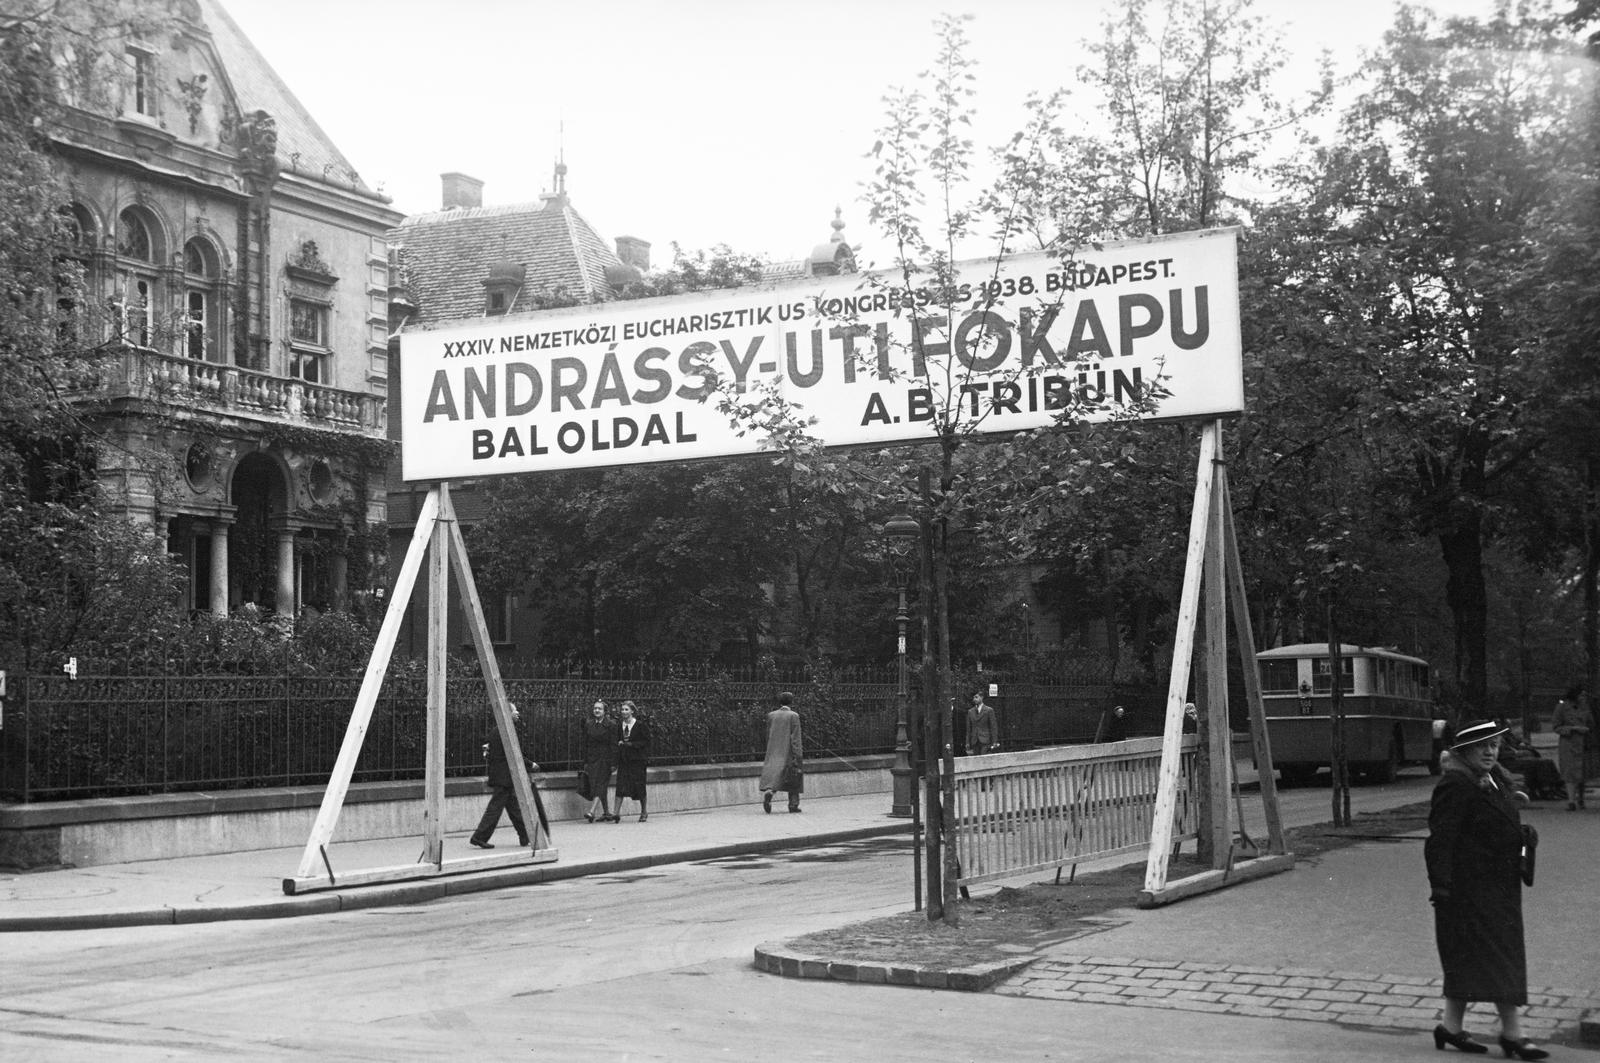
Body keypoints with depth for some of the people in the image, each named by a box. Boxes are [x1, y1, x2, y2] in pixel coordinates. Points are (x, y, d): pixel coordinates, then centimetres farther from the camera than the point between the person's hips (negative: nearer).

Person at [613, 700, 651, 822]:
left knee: (639, 786, 1)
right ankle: (617, 813, -11)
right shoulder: (620, 725, 10)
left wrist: (631, 744, -16)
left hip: (637, 759, -4)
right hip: (623, 759, 4)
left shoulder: (640, 724, -6)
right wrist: (619, 744, 2)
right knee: (620, 785, -6)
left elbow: (646, 741, -8)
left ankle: (644, 811, 18)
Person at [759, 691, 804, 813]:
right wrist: (798, 756, -12)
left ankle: (768, 791, -30)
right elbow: (795, 738, -12)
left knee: (772, 774, 0)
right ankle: (793, 804, 14)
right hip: (789, 752, -3)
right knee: (793, 779, 12)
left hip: (774, 753, 3)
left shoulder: (771, 715, 5)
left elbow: (768, 735, 12)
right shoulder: (793, 716, -8)